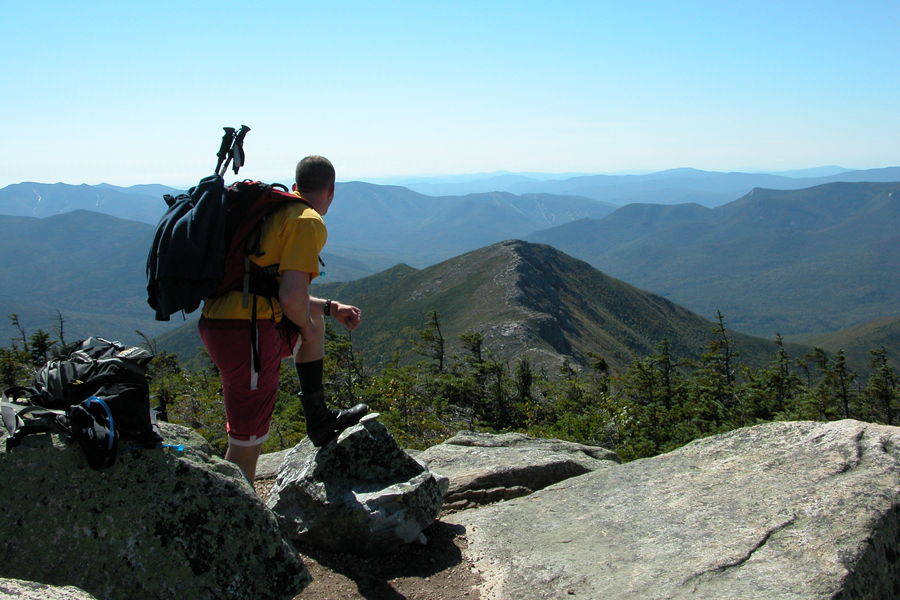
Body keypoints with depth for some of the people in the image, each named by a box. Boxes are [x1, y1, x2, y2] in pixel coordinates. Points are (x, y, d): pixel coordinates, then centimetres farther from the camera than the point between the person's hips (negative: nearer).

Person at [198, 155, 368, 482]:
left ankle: (319, 419, 35)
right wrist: (306, 327, 1)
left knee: (313, 314, 31)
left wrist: (330, 308, 30)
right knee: (247, 442, 0)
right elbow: (291, 296, -21)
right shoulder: (309, 222, -8)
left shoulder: (274, 210, 19)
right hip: (247, 333, -9)